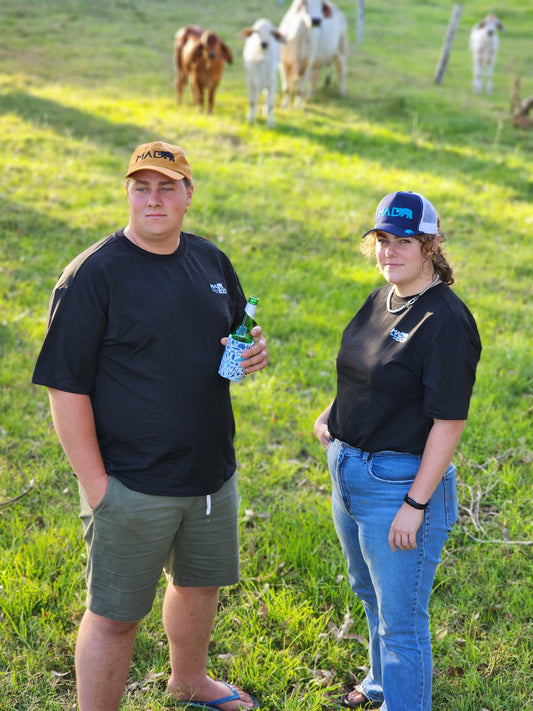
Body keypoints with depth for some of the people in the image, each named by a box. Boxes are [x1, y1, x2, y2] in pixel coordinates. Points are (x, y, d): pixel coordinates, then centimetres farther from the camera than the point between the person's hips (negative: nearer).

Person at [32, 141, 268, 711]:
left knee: (199, 583, 24)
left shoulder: (211, 261, 5)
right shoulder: (93, 274, -15)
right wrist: (94, 483, -18)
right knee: (114, 615, 3)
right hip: (131, 486, -7)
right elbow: (66, 387, -16)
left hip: (211, 472, 7)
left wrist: (253, 352, -4)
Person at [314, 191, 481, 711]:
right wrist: (332, 416, 5)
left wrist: (416, 504, -22)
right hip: (348, 472, 9)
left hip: (401, 482, -9)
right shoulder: (379, 301, 7)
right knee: (370, 593, 27)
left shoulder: (446, 321, -20)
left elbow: (449, 421, -21)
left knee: (401, 618, 2)